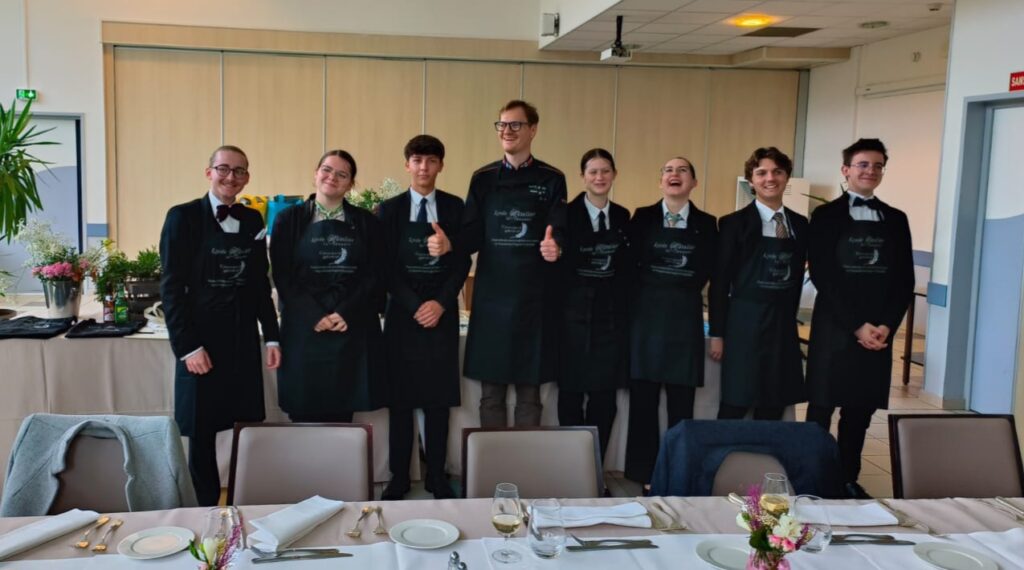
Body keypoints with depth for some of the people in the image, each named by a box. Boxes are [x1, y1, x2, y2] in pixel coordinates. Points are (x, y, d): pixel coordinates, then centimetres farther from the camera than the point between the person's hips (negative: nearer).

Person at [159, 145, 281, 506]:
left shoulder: (252, 220, 9)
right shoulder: (183, 217, -4)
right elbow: (172, 287, -8)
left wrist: (272, 337, 9)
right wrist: (188, 347, -13)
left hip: (244, 341, 4)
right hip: (202, 342, -4)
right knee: (203, 435, 4)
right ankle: (210, 511, 18)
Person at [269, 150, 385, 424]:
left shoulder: (366, 222, 9)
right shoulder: (290, 219, 6)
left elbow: (374, 275, 4)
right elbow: (282, 276, 0)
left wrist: (346, 313, -10)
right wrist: (316, 317, -11)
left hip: (352, 329, 1)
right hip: (303, 329, -1)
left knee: (342, 414, 2)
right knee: (304, 414, 0)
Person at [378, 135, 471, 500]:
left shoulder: (455, 207, 6)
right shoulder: (390, 209, 4)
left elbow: (462, 262, 2)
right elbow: (387, 266, -1)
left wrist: (440, 303, -11)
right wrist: (415, 306, -12)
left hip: (442, 313, 1)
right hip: (402, 313, 0)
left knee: (439, 398, 5)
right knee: (400, 399, 2)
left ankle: (437, 478, 14)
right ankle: (398, 479, 11)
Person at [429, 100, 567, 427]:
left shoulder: (552, 180, 3)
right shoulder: (483, 179, 8)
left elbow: (559, 233, -5)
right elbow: (473, 235, 3)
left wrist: (555, 248, -28)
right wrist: (448, 243, -18)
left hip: (535, 299, -1)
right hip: (492, 297, 2)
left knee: (529, 392, 7)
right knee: (491, 392, 8)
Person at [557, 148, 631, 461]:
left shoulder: (623, 217, 9)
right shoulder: (567, 214, -3)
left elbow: (626, 267, 10)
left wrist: (626, 310, 2)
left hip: (612, 317, 3)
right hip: (575, 314, -3)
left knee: (605, 397, 6)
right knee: (571, 394, 5)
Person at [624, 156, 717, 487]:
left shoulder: (707, 223, 6)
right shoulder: (642, 217, 4)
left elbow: (705, 273, 2)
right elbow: (631, 263, -1)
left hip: (685, 320, 1)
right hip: (646, 317, 0)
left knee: (681, 405, 4)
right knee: (643, 401, 3)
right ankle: (643, 475, 13)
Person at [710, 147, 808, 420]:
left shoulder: (800, 224, 10)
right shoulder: (734, 223, -4)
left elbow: (797, 276, 15)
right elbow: (720, 281, -5)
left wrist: (790, 317, 11)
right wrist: (717, 333, -7)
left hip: (784, 325, 5)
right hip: (745, 324, -4)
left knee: (773, 411, 9)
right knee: (734, 408, 0)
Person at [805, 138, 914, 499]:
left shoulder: (896, 219, 12)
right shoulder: (827, 215, 0)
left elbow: (905, 280, 8)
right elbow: (822, 276, -8)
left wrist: (887, 325, -6)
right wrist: (856, 326, -13)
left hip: (880, 331, 3)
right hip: (834, 329, -3)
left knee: (861, 410, 9)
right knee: (821, 409, 2)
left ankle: (849, 479, 21)